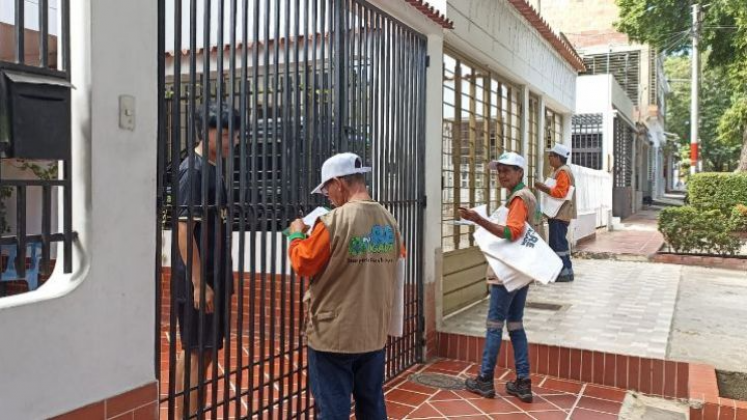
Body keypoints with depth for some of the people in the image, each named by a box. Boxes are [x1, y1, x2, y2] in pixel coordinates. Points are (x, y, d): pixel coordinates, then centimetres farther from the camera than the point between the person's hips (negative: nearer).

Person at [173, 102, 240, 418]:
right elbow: (184, 230, -20)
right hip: (198, 281, -9)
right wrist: (199, 284, -21)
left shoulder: (213, 170, 12)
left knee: (205, 352, 15)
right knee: (196, 353, 0)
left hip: (214, 278, 9)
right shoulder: (193, 171, -15)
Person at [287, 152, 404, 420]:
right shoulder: (389, 221, 2)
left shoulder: (334, 221, -18)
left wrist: (296, 235, 7)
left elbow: (303, 265, -11)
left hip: (333, 336, -6)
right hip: (374, 334, 6)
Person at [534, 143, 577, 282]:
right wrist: (544, 188, 11)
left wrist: (543, 187, -17)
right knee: (559, 243, 13)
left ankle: (565, 272, -3)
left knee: (558, 243, -8)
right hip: (558, 213, 11)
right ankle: (565, 271, 19)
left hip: (560, 214, -11)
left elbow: (560, 192, -24)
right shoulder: (559, 171, 18)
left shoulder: (563, 172, -15)